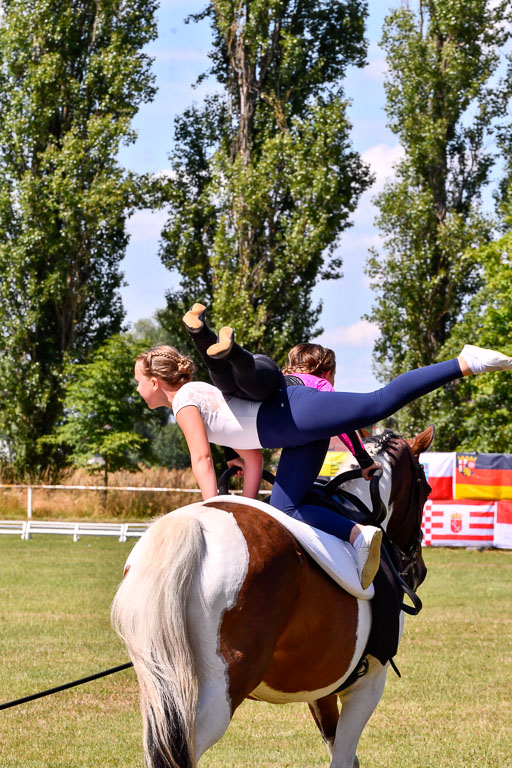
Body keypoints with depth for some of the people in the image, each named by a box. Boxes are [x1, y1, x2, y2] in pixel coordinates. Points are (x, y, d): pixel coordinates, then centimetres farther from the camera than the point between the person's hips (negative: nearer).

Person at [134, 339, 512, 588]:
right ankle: (358, 536, -9)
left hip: (294, 412, -9)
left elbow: (202, 459, -8)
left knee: (375, 404, -23)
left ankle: (466, 363, -27)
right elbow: (252, 458, 28)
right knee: (284, 509, 3)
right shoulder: (201, 399, 29)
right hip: (297, 436, 9)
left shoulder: (185, 398, 1)